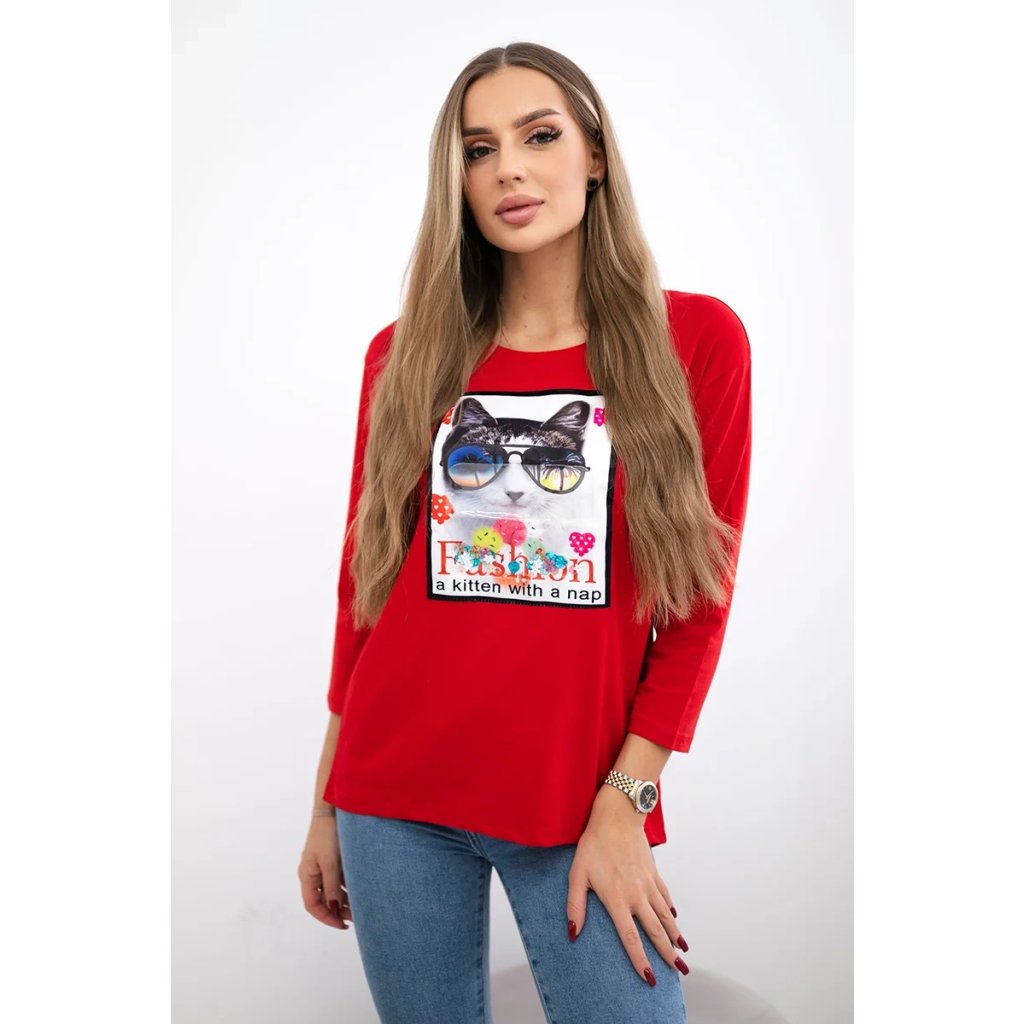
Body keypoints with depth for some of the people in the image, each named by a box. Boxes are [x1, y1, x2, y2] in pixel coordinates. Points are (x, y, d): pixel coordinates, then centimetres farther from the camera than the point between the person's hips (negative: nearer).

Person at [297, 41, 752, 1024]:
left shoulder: (695, 340, -2)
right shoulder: (406, 356, 4)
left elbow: (700, 594, -2)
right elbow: (364, 579, 8)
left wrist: (622, 803, -8)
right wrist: (327, 803, 11)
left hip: (586, 807, -2)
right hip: (394, 801, 2)